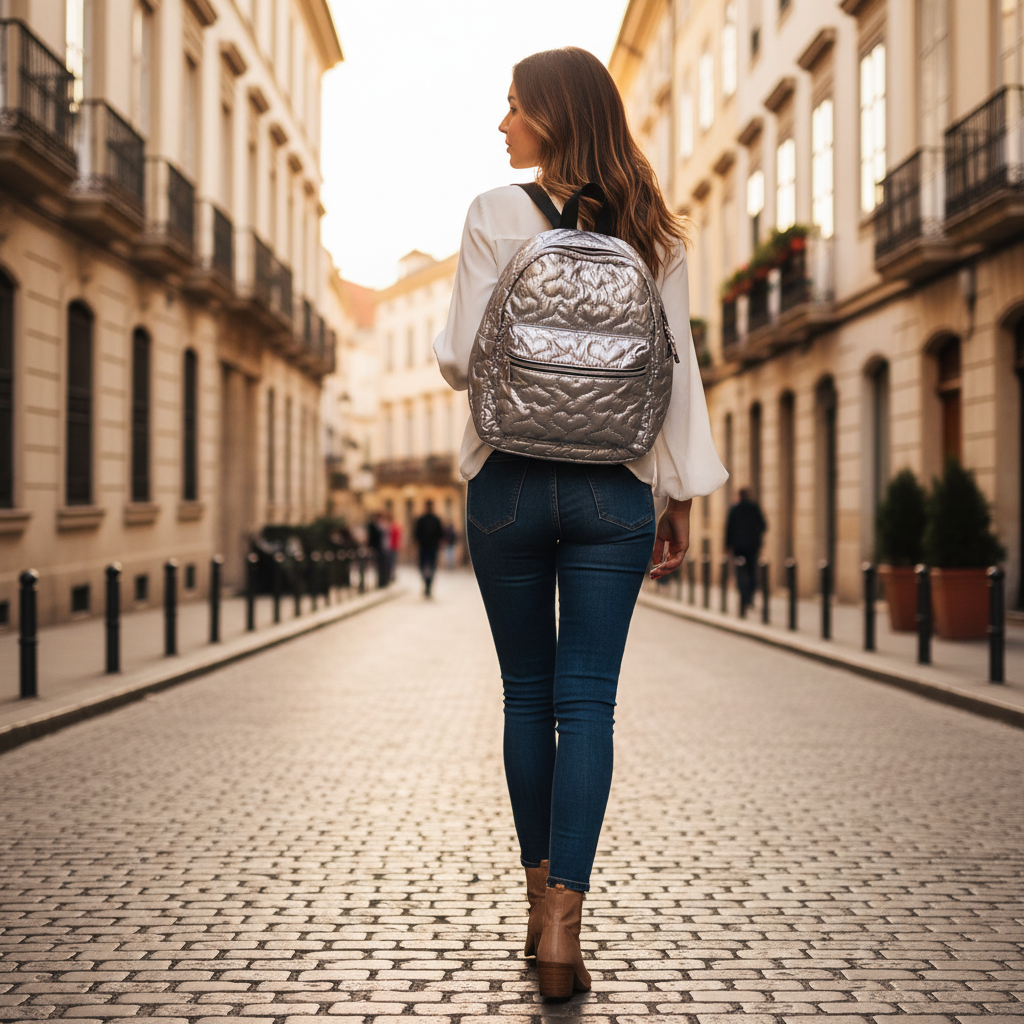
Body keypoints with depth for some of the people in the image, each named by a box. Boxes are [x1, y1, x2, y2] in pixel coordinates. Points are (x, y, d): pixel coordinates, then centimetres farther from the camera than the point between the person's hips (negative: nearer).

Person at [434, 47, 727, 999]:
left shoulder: (495, 215, -5)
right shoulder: (652, 230, 4)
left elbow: (463, 360, -6)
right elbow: (675, 372, 3)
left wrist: (446, 343, 16)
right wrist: (682, 493, 9)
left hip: (510, 480, -1)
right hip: (614, 487, 1)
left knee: (528, 694, 12)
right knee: (587, 702, 0)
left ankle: (540, 893, 23)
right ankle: (562, 921, -6)